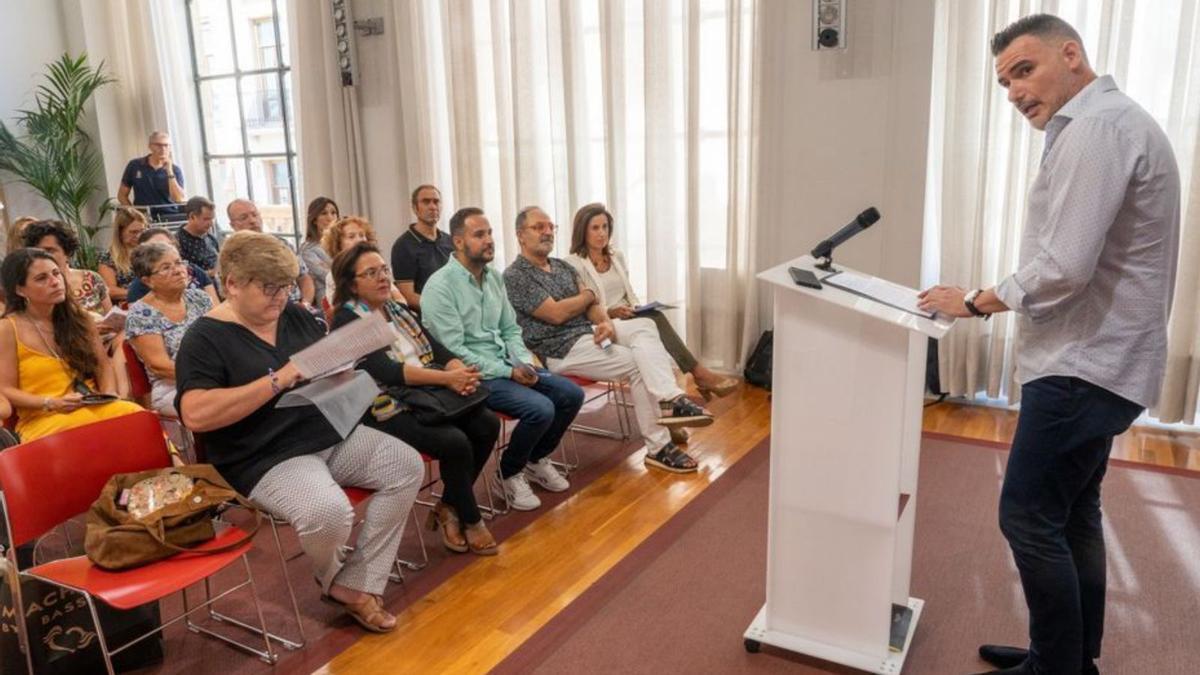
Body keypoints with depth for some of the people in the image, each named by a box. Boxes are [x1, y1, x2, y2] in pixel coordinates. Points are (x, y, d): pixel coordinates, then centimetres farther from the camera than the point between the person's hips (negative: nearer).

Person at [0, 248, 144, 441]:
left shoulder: (76, 317, 15)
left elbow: (104, 366, 18)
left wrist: (108, 396, -2)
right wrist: (51, 404, -15)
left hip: (92, 407, 4)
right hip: (41, 420, -4)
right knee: (92, 428, -38)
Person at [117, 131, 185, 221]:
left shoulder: (175, 170, 4)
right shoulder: (135, 165, 7)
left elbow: (179, 200, -9)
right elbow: (122, 195, 13)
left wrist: (169, 172, -12)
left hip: (169, 218, 0)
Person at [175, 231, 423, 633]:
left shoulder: (295, 316, 10)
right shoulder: (205, 338, -9)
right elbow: (196, 415, -23)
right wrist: (278, 380, -25)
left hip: (331, 435, 8)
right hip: (266, 459, -7)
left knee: (407, 466, -8)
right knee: (329, 511, -33)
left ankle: (357, 585, -4)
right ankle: (332, 578, 5)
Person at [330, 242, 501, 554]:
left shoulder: (399, 310, 16)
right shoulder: (347, 321, -7)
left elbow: (439, 350, 7)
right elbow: (386, 371, -20)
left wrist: (461, 372, -17)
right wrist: (447, 378, -27)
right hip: (388, 411, -7)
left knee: (487, 423, -13)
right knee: (455, 441, -26)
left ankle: (448, 507, 4)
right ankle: (471, 520, -1)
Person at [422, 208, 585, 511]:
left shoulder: (494, 277, 10)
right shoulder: (440, 286, -15)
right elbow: (453, 352, -19)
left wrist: (523, 362, -6)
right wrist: (508, 372, -19)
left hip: (507, 365, 8)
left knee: (571, 394, -3)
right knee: (540, 409, -26)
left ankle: (536, 460, 19)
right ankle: (509, 473, 2)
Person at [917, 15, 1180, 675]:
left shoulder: (1097, 128, -17)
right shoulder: (1103, 123, 17)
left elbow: (1064, 267, -24)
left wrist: (975, 300, -11)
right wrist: (996, 300, 10)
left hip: (1085, 366, -11)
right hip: (1096, 359, 11)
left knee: (1029, 516, -2)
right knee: (1072, 515, 17)